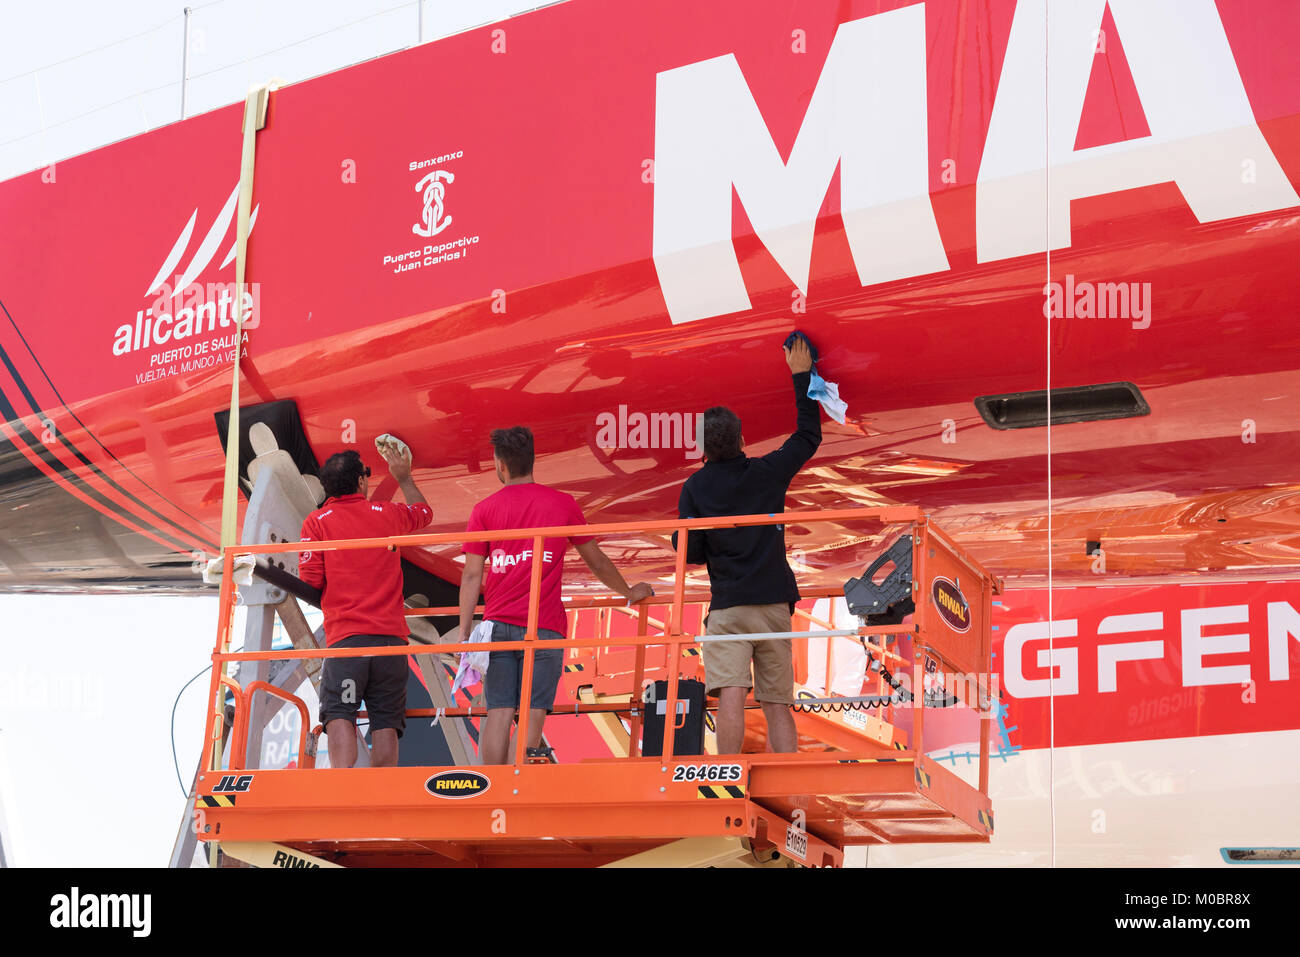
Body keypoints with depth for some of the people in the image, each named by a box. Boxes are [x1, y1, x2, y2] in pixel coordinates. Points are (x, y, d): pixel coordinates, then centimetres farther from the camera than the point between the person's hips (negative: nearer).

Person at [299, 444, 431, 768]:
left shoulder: (317, 522, 3)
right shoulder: (387, 514, 11)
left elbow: (309, 582, -2)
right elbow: (424, 512, 34)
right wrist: (404, 477, 48)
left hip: (345, 636, -2)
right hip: (391, 635, 2)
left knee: (339, 716, -9)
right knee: (386, 721, 2)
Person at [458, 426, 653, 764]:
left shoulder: (484, 509, 5)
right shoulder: (563, 504, 6)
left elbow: (472, 576, 1)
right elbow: (597, 562, 15)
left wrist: (464, 634, 3)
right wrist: (629, 593, 32)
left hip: (497, 623, 1)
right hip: (544, 628, -1)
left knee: (498, 713, 2)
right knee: (533, 714, -3)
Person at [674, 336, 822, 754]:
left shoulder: (696, 487, 0)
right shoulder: (768, 472, 6)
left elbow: (688, 553, -1)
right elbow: (809, 436, 21)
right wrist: (802, 376, 28)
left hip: (728, 606, -3)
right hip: (775, 601, 3)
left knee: (730, 695, -13)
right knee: (777, 704, 5)